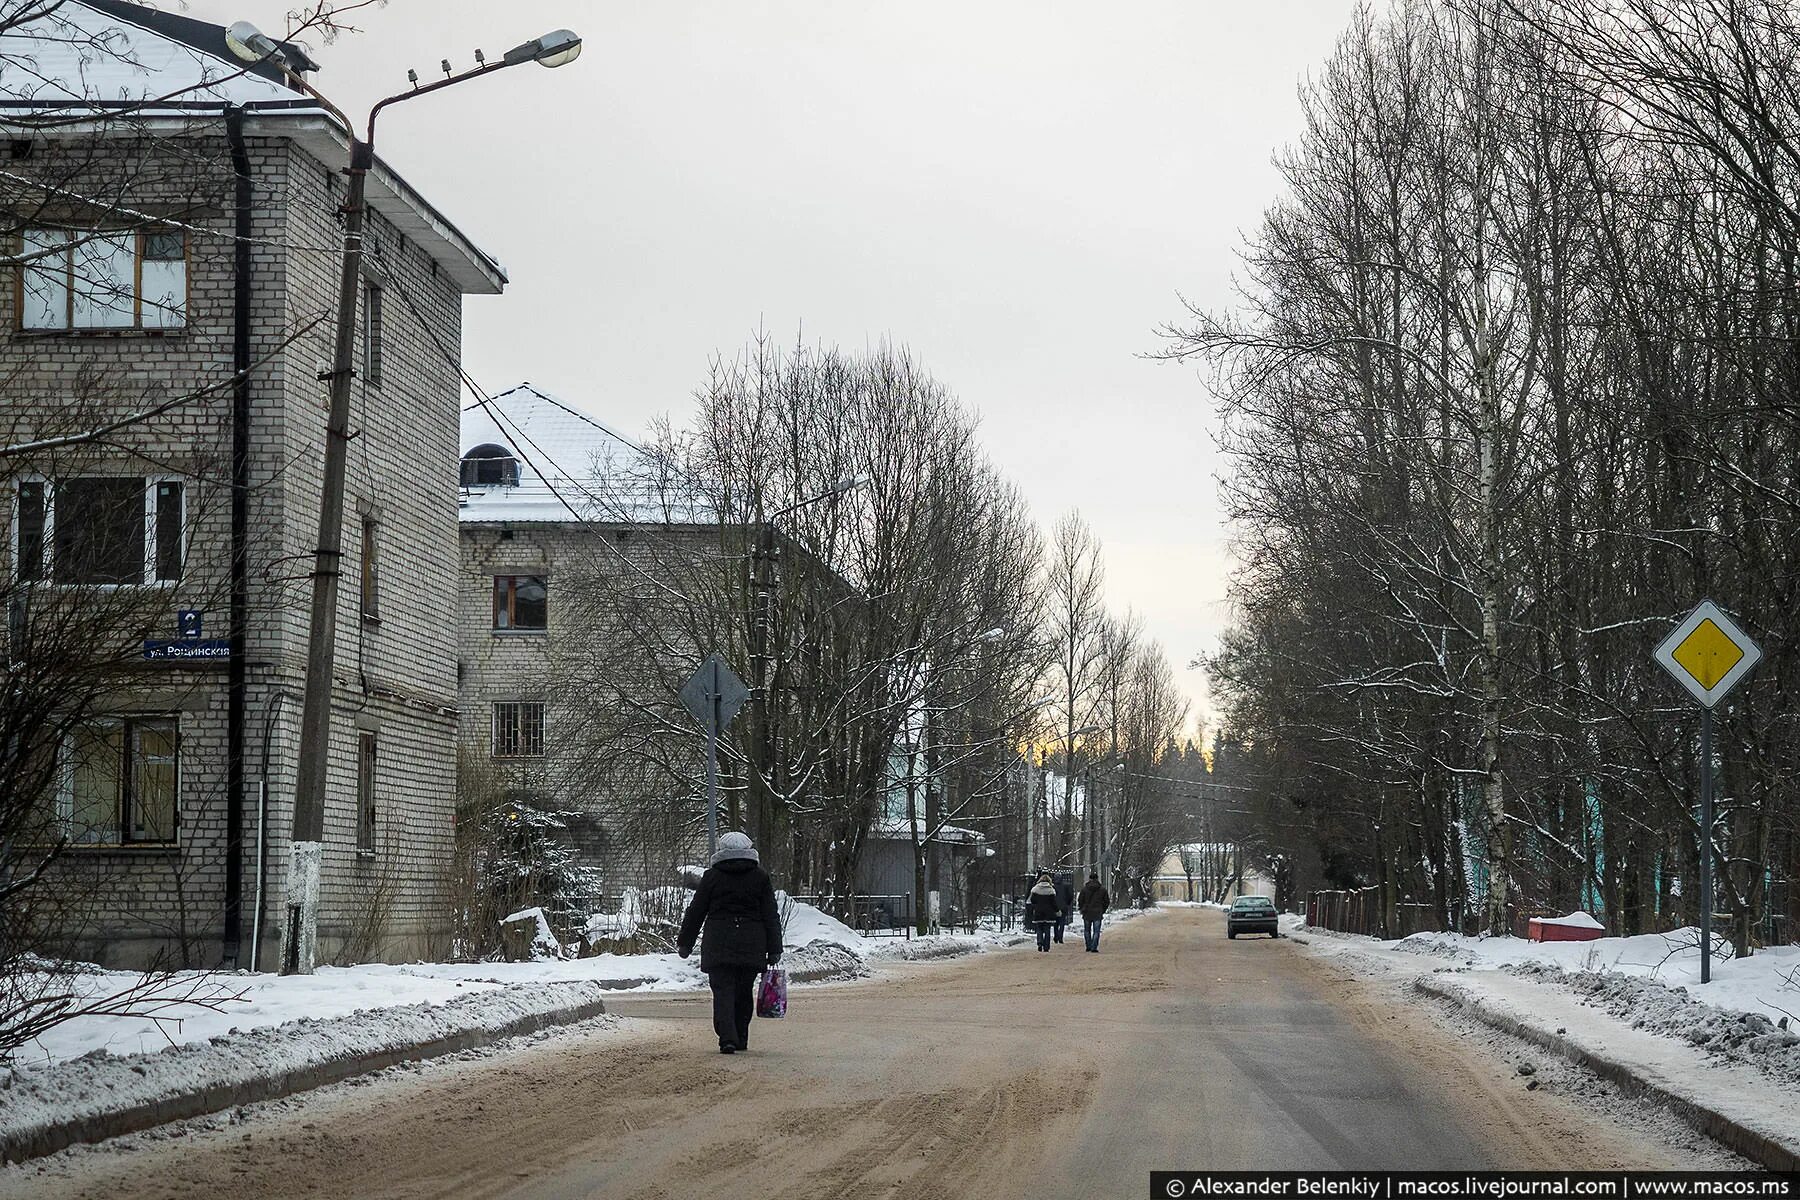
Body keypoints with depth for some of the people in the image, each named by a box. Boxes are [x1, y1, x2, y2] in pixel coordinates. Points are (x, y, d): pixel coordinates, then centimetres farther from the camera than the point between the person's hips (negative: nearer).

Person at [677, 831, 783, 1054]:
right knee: (744, 993, 14)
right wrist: (774, 950, 6)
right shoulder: (760, 878, 6)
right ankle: (740, 1040, 22)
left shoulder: (712, 876, 3)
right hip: (751, 946, 2)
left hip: (718, 944, -2)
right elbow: (771, 916, 4)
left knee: (723, 991, -4)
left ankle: (727, 1038, -21)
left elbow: (695, 912, 6)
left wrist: (685, 943, 15)